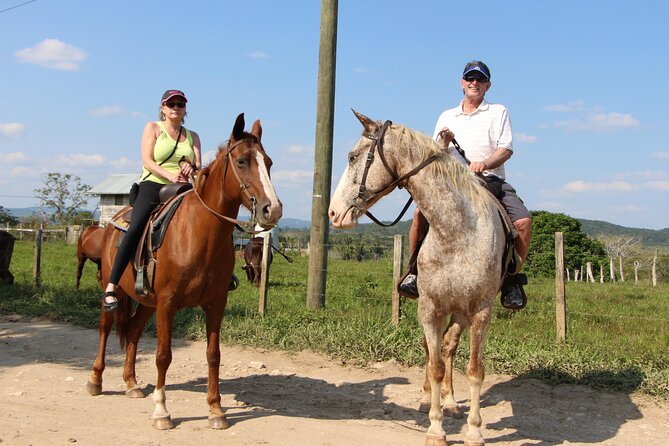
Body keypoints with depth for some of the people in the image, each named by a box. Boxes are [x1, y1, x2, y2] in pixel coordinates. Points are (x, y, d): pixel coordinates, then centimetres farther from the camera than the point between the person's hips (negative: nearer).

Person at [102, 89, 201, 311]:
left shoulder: (192, 136, 20)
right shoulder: (153, 128, 10)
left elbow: (199, 166, 8)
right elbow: (147, 161, -3)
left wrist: (192, 168, -18)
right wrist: (169, 175, -20)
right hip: (153, 186, -4)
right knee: (135, 229, -26)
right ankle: (111, 287, -28)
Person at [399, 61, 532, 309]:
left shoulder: (498, 112, 14)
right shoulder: (446, 117, 20)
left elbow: (506, 149, 0)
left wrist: (484, 164, -20)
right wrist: (444, 144, -7)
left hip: (491, 180, -1)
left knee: (523, 221, -25)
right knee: (421, 214, -26)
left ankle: (512, 279, -8)